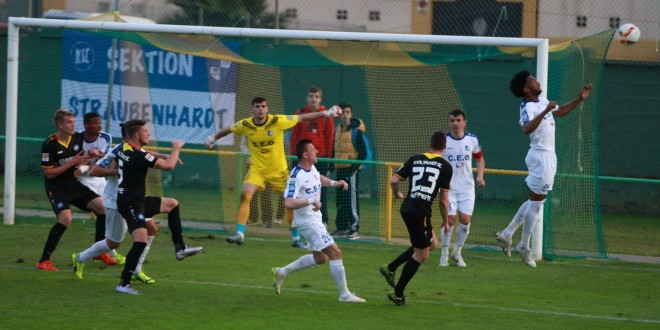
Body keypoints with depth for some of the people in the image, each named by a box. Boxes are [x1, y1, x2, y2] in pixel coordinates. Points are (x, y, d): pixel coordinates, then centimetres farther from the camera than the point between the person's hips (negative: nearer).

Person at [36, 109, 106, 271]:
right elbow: (49, 173, -19)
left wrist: (81, 167, -5)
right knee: (66, 218, -28)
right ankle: (43, 261, -22)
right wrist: (73, 162, -22)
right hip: (56, 187, -7)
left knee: (102, 207, -1)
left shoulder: (78, 138, -1)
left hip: (73, 184, 7)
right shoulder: (49, 145, -20)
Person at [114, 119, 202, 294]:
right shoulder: (137, 156, -23)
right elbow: (169, 166, -19)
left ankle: (180, 248, 26)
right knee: (141, 241, -24)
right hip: (130, 205, -10)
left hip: (137, 201, 10)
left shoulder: (123, 149, 3)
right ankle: (123, 284, -22)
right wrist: (176, 148, -5)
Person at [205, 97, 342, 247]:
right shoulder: (245, 125, -10)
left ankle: (296, 238, 18)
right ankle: (239, 234, -16)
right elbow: (228, 129, 13)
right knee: (245, 195, -19)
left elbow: (302, 118, -7)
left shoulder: (278, 121, -16)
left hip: (278, 169, -1)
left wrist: (325, 113, -6)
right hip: (257, 169, 1)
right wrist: (213, 138, 19)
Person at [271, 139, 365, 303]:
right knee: (335, 253, -12)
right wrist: (311, 201, -32)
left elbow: (319, 178, 31)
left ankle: (282, 272, 31)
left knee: (320, 258, 22)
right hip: (307, 221, -10)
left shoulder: (312, 169, 5)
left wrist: (333, 183, 13)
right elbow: (288, 203, -32)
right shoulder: (296, 176, -23)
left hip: (316, 220, 10)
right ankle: (344, 294, -6)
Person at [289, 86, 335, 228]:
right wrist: (294, 157, 2)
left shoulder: (326, 116, 3)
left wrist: (328, 161, 2)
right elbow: (294, 137, 7)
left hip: (320, 157, -1)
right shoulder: (300, 114, 5)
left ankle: (323, 220, 1)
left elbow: (329, 140, 5)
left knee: (321, 191, -2)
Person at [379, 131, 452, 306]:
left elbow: (394, 181, 6)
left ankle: (390, 268, 21)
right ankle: (398, 294, 8)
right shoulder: (445, 166, -2)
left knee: (432, 243, 24)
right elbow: (444, 200, -3)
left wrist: (397, 194, 28)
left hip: (407, 207, 6)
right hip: (420, 211, -6)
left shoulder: (415, 159, 10)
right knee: (421, 255, 8)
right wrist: (445, 222, 10)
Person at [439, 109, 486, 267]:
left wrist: (480, 176, 0)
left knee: (465, 220, -4)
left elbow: (480, 159, 16)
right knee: (450, 220, -9)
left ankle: (457, 252, 16)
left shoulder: (472, 140, 1)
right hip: (448, 187, -2)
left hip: (467, 187, 2)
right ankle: (444, 254, 6)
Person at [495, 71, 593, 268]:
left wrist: (580, 99, 20)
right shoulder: (527, 107, -18)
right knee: (536, 202, -2)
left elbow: (561, 111, 29)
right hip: (540, 156, -9)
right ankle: (524, 246, 7)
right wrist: (545, 112, -40)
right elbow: (527, 129, -37)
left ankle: (507, 234, 21)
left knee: (536, 200, 16)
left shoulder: (543, 102, 11)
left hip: (548, 156, 9)